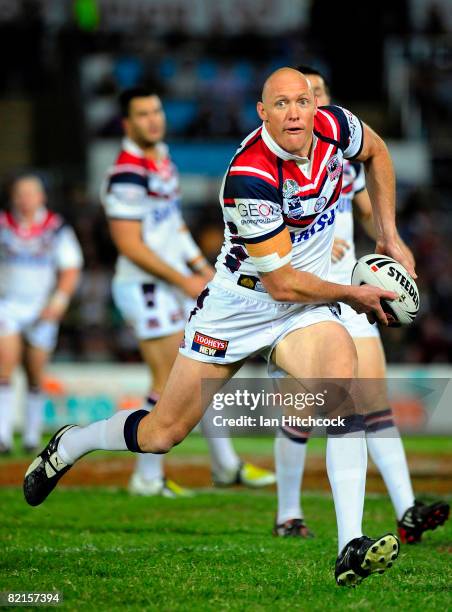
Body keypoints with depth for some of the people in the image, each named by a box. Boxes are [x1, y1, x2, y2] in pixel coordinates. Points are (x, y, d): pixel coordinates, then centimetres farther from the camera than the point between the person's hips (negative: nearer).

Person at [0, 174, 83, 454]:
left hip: (41, 311, 1)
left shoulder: (57, 229, -2)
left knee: (35, 376, 9)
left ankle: (32, 435, 23)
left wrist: (59, 300, -11)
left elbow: (71, 269, 2)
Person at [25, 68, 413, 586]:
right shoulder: (249, 177, -29)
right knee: (163, 433, 4)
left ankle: (351, 549, -31)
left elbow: (376, 151, 17)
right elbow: (282, 283, -22)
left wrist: (389, 237, 13)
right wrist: (352, 295, -9)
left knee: (342, 378, -28)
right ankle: (68, 446, 37)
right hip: (239, 305, -4)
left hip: (305, 310, 4)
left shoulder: (334, 127, -11)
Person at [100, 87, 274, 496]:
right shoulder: (128, 175, -19)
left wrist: (202, 268, 16)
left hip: (177, 286, 9)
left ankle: (226, 465, 24)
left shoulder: (163, 160, 12)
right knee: (169, 383, -6)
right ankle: (148, 478, 4)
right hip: (147, 290, -9)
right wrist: (185, 281, -16)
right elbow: (130, 245, -21)